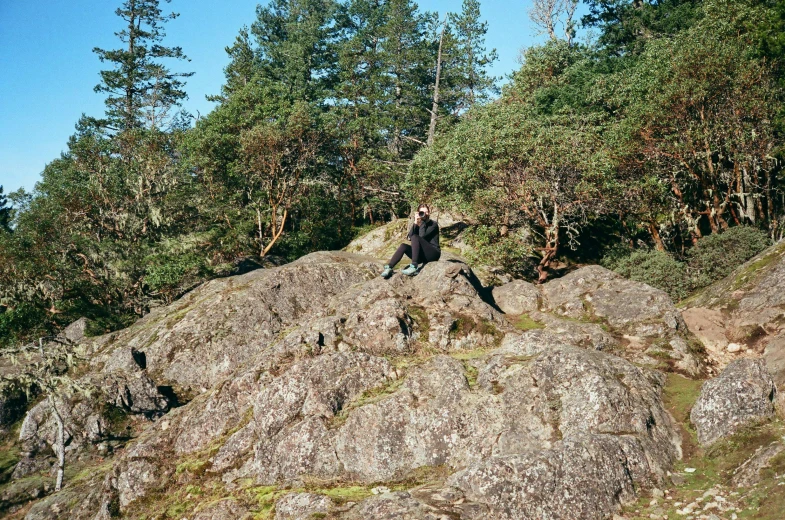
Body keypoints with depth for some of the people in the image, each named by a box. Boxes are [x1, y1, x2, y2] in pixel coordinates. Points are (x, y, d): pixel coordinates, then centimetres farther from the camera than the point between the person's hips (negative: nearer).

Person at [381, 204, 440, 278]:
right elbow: (410, 237, -7)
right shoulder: (417, 225, 11)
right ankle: (388, 268, -27)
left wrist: (422, 222, -14)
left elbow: (422, 236, -20)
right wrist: (415, 223, -15)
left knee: (415, 237, -27)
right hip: (422, 255, 6)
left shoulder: (433, 224, -4)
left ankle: (414, 267, -39)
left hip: (433, 253, -6)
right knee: (403, 246, -18)